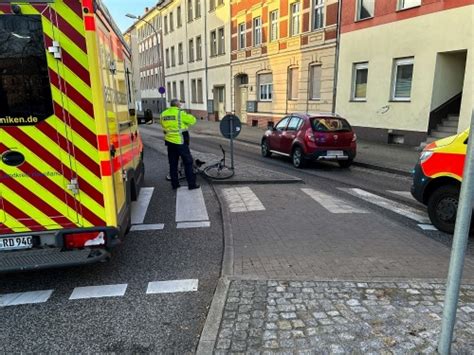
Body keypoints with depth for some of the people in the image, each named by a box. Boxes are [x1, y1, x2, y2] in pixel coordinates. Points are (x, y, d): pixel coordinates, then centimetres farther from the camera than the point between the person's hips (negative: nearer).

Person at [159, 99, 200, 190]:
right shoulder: (180, 113, -11)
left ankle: (174, 184, 18)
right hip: (180, 141, -6)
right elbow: (193, 120, -6)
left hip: (169, 141, 6)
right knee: (188, 162, 3)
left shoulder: (163, 114, 6)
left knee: (173, 164, 13)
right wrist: (188, 115, 12)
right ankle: (191, 184, 4)